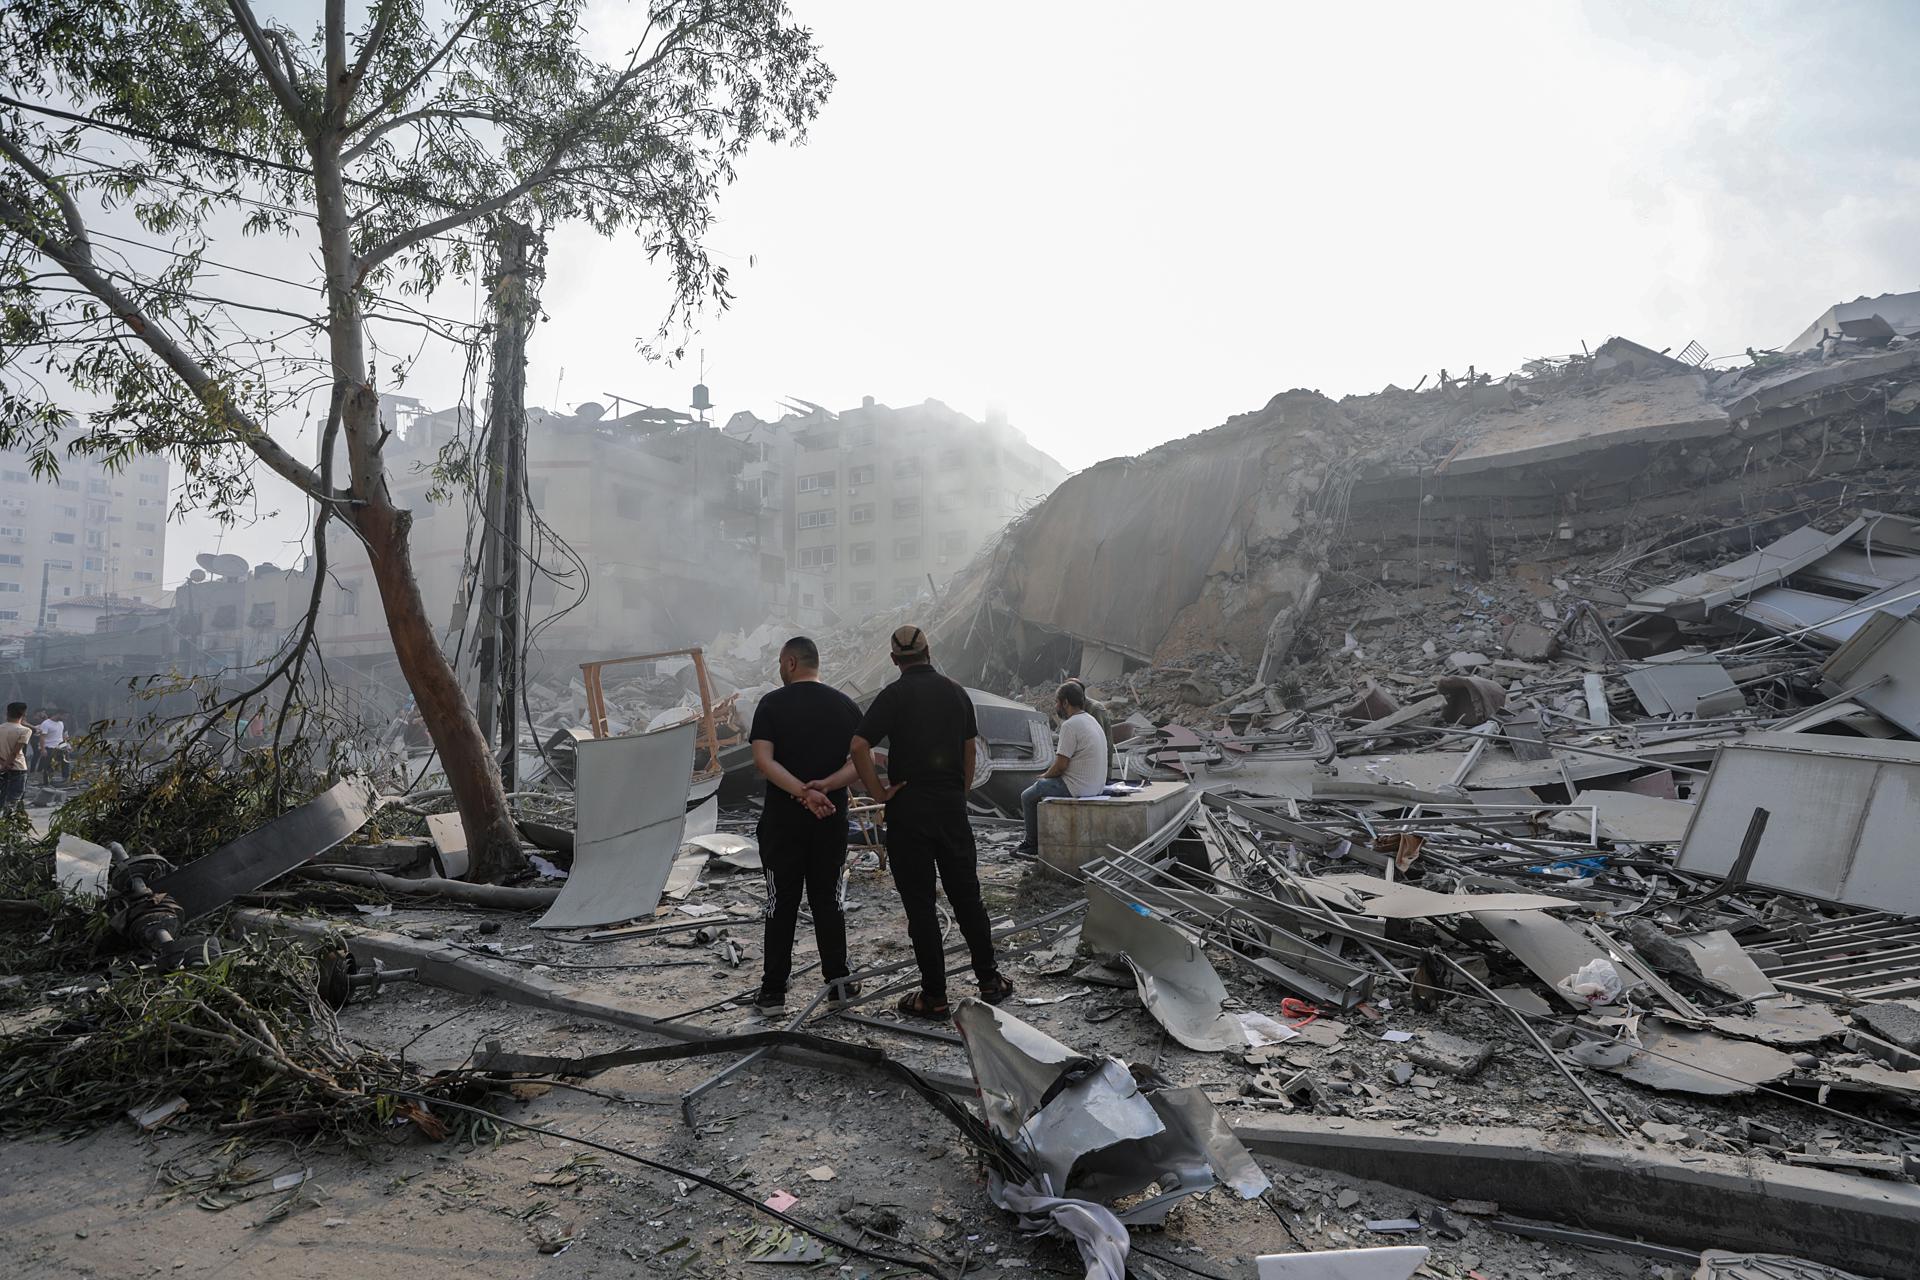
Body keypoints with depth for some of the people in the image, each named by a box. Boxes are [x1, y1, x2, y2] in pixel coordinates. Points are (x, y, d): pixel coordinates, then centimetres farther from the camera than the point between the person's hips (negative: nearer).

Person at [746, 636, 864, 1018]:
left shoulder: (772, 703, -5)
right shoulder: (846, 705, 3)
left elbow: (763, 761, -17)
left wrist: (802, 792, -23)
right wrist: (823, 789, -15)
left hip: (783, 820, -2)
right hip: (832, 819, 2)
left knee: (781, 904, 6)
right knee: (828, 901, 13)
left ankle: (773, 994, 10)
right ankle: (838, 982, 16)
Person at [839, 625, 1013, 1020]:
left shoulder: (894, 695, -9)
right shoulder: (957, 693, 6)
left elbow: (859, 746, -19)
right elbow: (969, 752, 12)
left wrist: (878, 792, -9)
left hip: (909, 809, -4)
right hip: (953, 808, 4)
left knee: (920, 904, 4)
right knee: (966, 896, 15)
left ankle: (935, 997, 9)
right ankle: (989, 980, 23)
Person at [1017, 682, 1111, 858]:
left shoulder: (1070, 725, -20)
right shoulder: (1091, 720, 12)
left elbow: (1060, 766, -19)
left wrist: (1044, 776, 0)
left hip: (1078, 788, -10)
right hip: (1096, 786, 10)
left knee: (1027, 797, 9)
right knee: (1044, 787, 30)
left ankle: (1033, 845, 17)